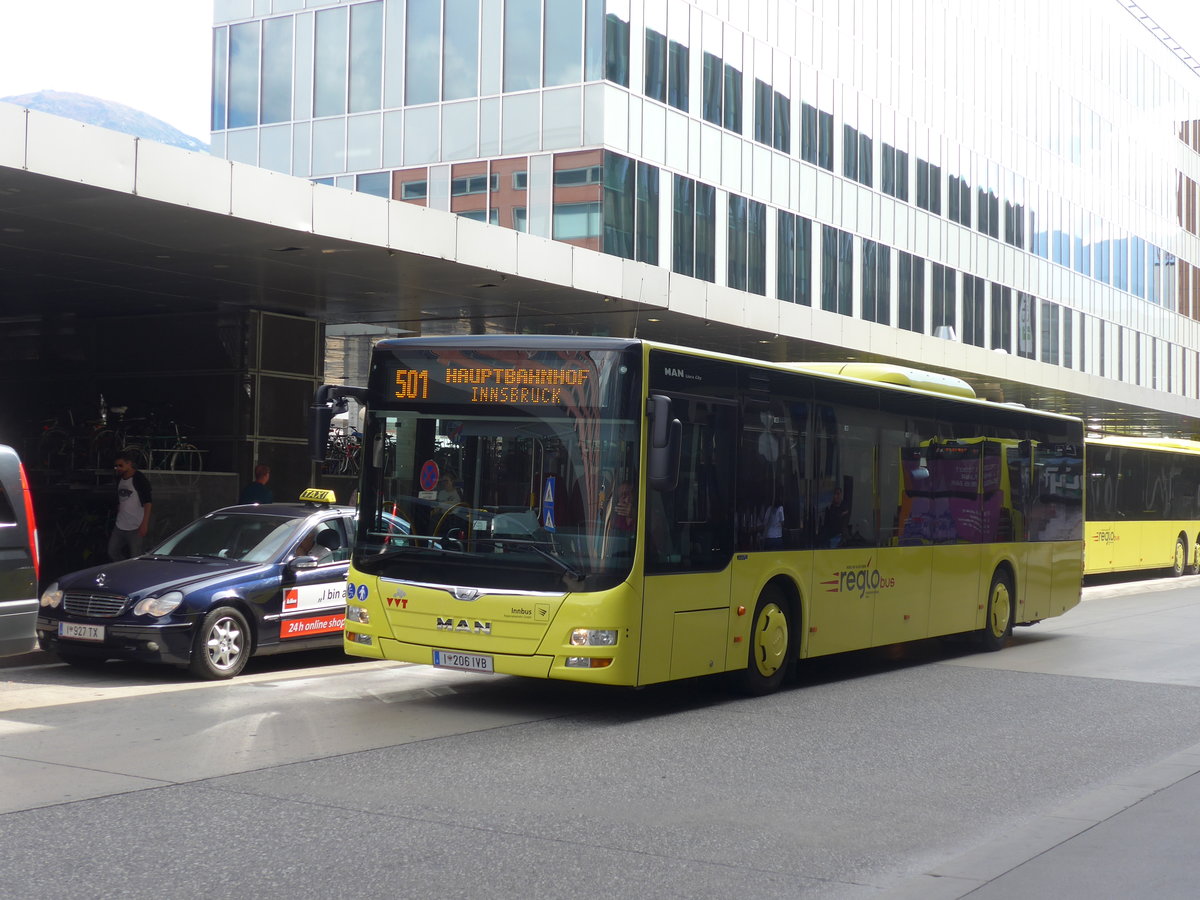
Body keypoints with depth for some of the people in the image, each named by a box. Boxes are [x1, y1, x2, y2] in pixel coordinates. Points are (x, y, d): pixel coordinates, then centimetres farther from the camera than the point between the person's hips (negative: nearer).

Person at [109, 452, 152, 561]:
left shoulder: (139, 479, -11)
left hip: (136, 527, -8)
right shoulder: (120, 480, 13)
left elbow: (148, 502, -15)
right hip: (120, 527, 8)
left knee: (136, 558, -6)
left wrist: (145, 524, -21)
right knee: (112, 553, 10)